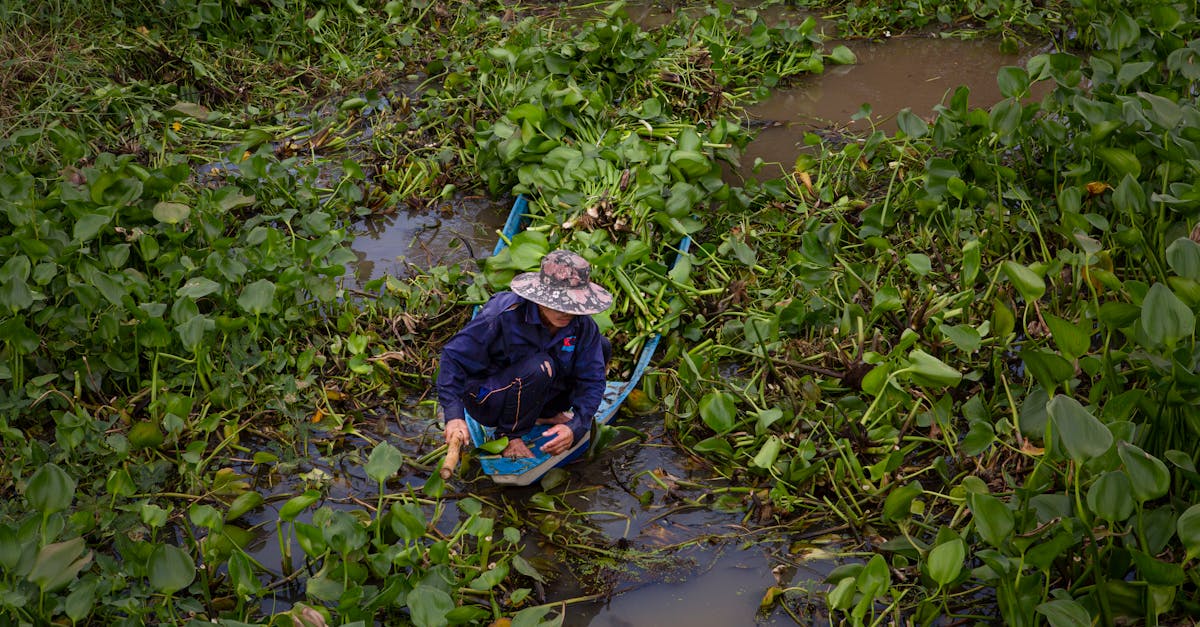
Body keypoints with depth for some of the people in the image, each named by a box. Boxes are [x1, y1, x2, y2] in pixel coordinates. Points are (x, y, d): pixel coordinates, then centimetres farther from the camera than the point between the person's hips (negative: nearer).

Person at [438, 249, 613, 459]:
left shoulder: (582, 324, -14)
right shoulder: (504, 315, -30)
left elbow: (593, 379, -13)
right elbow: (454, 357, -25)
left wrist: (575, 427, -30)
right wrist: (454, 416, -35)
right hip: (486, 400, -6)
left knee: (602, 346, -5)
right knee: (538, 366, -38)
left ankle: (548, 412, 10)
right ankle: (509, 436, -13)